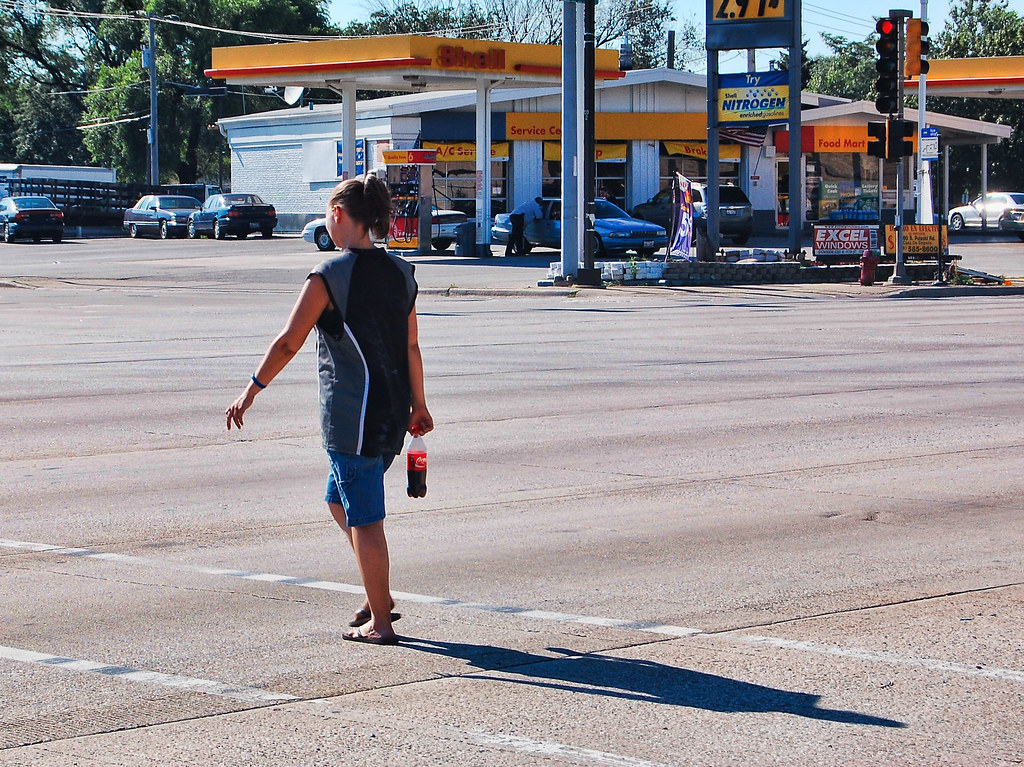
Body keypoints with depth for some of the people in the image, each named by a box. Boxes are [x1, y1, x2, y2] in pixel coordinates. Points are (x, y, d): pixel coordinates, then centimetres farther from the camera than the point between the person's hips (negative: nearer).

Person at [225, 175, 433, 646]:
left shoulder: (330, 276, -12)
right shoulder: (400, 272, 7)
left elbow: (288, 343, -11)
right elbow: (411, 347, 11)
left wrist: (252, 390, -1)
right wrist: (417, 405, 20)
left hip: (350, 415, -7)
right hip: (392, 410, 7)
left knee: (363, 517, 0)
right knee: (340, 500, 23)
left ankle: (379, 622, 5)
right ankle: (378, 596, 23)